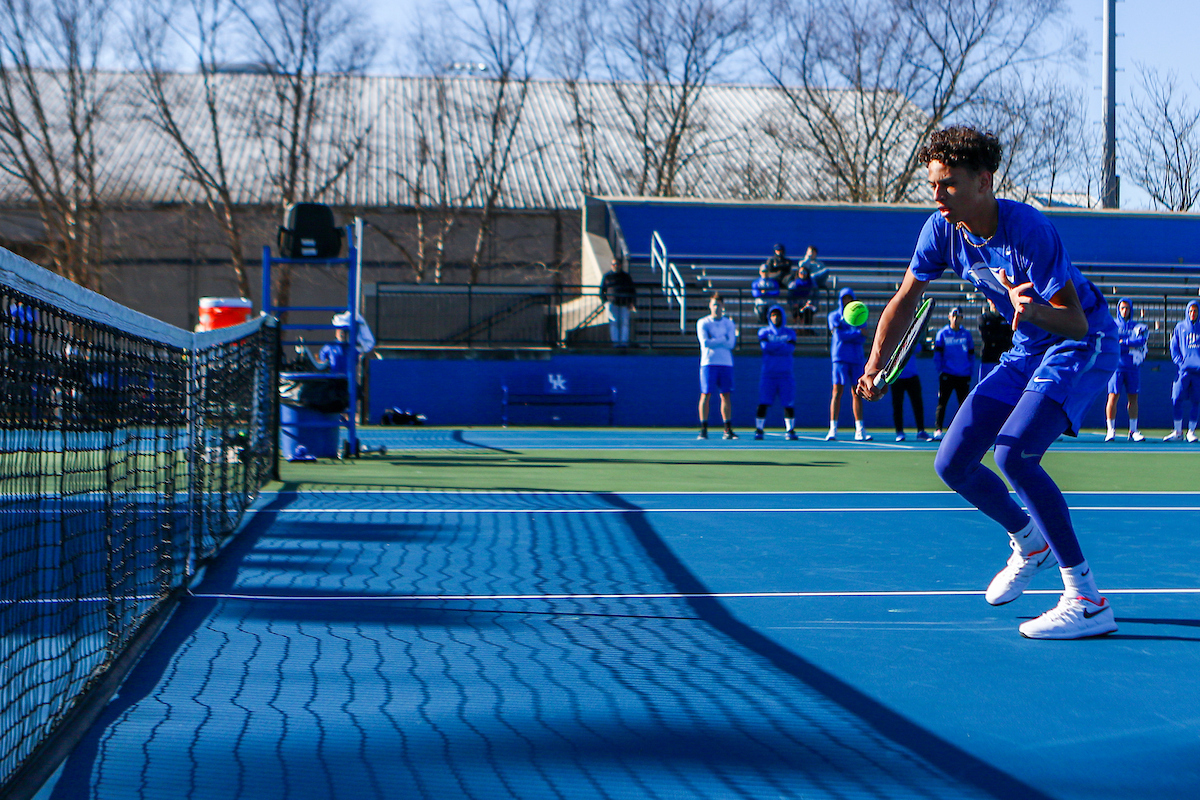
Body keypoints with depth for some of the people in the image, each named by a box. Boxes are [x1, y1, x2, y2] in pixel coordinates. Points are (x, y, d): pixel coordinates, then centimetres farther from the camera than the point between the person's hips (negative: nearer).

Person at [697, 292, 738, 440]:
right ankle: (703, 430, -3)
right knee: (705, 395, -6)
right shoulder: (702, 323, 4)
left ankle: (728, 430, 5)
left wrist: (713, 341, -4)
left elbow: (731, 344, -2)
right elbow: (705, 342, -10)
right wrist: (722, 339, -5)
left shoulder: (729, 323, 11)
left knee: (725, 396, 2)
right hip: (708, 362, -3)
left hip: (726, 363, 3)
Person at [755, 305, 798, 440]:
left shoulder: (790, 332, 11)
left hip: (786, 375, 1)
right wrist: (783, 344, -6)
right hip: (768, 374, -1)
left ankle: (790, 431, 5)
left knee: (789, 404, -4)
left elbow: (790, 349, -6)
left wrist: (773, 347, -9)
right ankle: (758, 430, 0)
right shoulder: (763, 331, 9)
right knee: (763, 403, -8)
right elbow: (765, 346, -11)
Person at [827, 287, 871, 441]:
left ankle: (860, 430, 4)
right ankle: (833, 430, -10)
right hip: (840, 358, -3)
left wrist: (846, 335, -12)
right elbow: (839, 336, -8)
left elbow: (861, 340, 0)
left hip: (856, 358, 3)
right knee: (837, 392, -9)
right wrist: (858, 332, -8)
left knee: (857, 393, 2)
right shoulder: (834, 316, 7)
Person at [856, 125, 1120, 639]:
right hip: (1026, 351, 8)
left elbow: (1076, 322, -31)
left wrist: (1034, 310, -52)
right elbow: (905, 301, 3)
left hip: (1084, 346, -7)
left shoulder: (1028, 231, -30)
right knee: (952, 464, 1)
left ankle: (1087, 602, -23)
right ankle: (1029, 544, 31)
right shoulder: (941, 229, -10)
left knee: (1013, 453, -29)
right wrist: (874, 369, -9)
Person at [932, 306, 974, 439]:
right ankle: (938, 430, -9)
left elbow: (971, 355, 15)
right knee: (942, 403, -8)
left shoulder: (967, 334, 13)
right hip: (947, 375, -2)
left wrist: (971, 372, 6)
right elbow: (937, 354, 5)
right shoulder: (942, 333, 7)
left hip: (964, 376, 2)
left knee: (964, 404, 3)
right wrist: (940, 370, -6)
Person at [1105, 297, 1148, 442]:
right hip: (1116, 365, -2)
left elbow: (1141, 340, -5)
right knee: (1113, 396, -10)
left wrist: (1122, 342, -11)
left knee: (1133, 398, 3)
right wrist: (1131, 347, -11)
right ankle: (1111, 430, -7)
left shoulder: (1137, 326, 14)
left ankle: (1133, 431, 8)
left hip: (1133, 367, 2)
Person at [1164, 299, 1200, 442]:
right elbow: (1174, 348, 8)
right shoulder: (1180, 327, 9)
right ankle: (1178, 431, -1)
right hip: (1184, 370, -1)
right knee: (1177, 399, -8)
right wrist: (1181, 363, -6)